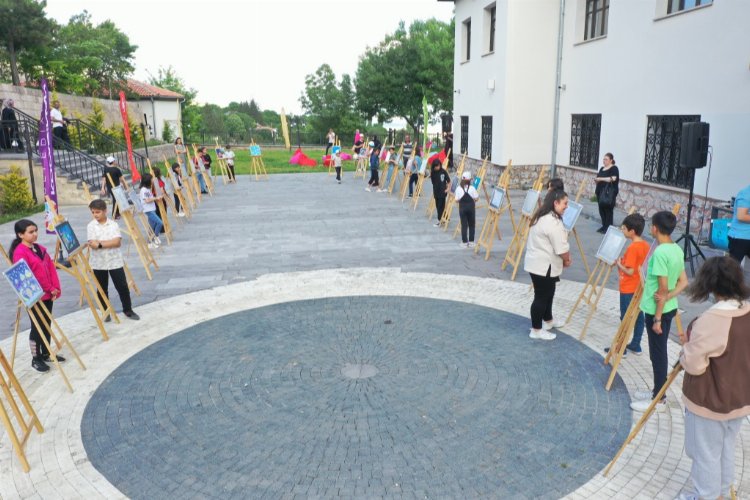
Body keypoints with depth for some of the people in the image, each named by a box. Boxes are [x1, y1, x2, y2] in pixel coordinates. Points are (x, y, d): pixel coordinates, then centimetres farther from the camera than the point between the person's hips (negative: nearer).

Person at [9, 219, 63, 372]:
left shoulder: (40, 248, 10)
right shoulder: (20, 252, -14)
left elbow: (51, 268, 9)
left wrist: (55, 288, -3)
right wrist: (50, 289, -14)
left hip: (48, 294, 7)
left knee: (46, 325, 15)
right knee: (37, 327, 2)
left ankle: (46, 353, 28)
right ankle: (36, 359, 14)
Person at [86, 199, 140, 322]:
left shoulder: (113, 224, -3)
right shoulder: (91, 226, -3)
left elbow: (117, 242, -15)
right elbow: (92, 244, -14)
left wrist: (100, 244, -20)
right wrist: (109, 243, -21)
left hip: (115, 261, 0)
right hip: (98, 263, 0)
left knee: (123, 286, 4)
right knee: (102, 289, 11)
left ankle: (128, 310, 21)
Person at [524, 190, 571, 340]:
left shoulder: (542, 217, 10)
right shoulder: (553, 222, -24)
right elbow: (562, 249, -20)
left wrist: (564, 258, 12)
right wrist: (567, 260, 0)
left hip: (537, 262, 10)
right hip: (544, 265, -10)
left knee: (547, 293, 24)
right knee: (541, 297, 1)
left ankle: (548, 321, 41)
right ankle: (536, 330, 12)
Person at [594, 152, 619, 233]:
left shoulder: (614, 168, -6)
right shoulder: (602, 168, 16)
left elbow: (613, 179, -22)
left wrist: (601, 179, -22)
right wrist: (596, 180, 0)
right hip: (600, 192, 8)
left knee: (608, 210, -5)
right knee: (601, 209, 8)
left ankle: (608, 227, 1)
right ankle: (604, 226, 18)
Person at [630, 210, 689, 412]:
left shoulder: (660, 252, -23)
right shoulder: (677, 249, 5)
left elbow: (663, 289, -22)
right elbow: (684, 282, 9)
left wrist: (657, 318, -17)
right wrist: (670, 295, -6)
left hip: (657, 311, -9)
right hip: (669, 308, 9)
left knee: (658, 354, 2)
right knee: (659, 352, 19)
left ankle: (658, 400, 14)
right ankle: (658, 392, 31)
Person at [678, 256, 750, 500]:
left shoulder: (710, 320, -30)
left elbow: (693, 365, -23)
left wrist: (687, 345, -6)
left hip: (709, 402, -7)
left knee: (705, 453, 13)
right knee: (726, 448, 25)